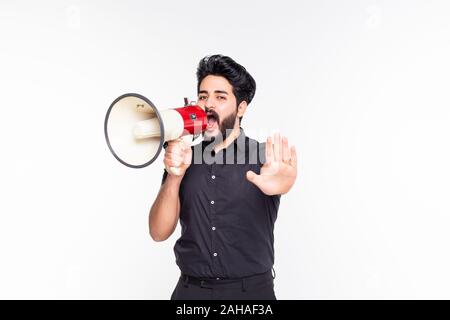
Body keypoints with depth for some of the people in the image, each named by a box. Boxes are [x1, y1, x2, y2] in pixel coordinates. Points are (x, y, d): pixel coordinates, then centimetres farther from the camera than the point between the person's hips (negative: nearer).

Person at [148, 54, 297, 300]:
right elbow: (159, 232, -5)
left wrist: (279, 184, -53)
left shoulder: (266, 157, -7)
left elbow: (283, 180, -29)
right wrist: (174, 176, -21)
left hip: (251, 289, -2)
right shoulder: (183, 159, 1)